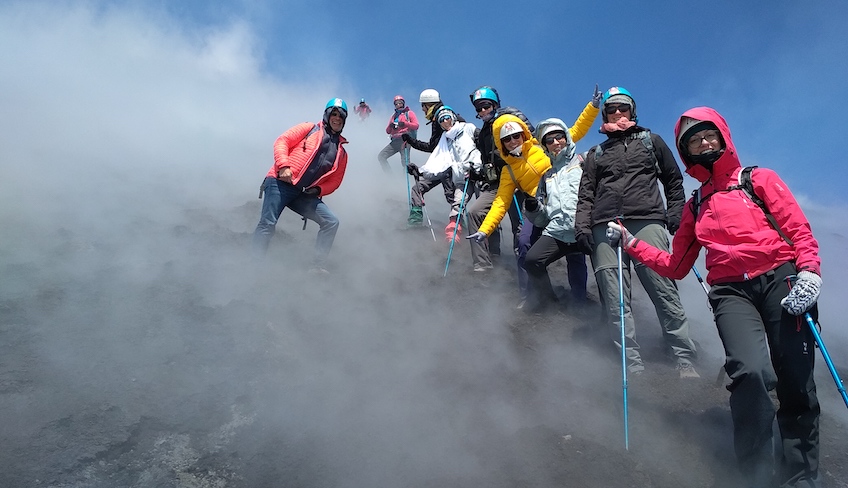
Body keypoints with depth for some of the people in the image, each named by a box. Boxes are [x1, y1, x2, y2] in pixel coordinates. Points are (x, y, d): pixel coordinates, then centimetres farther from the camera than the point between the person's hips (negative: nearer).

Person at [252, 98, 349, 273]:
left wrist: (318, 190, -2)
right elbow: (282, 141, 1)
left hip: (303, 194, 4)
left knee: (331, 222, -9)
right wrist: (283, 166, -16)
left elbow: (334, 181, 19)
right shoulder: (310, 129, 10)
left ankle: (317, 266, -3)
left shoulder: (341, 152, 18)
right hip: (280, 182, -4)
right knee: (267, 224, -16)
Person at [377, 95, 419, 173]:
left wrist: (405, 124, -21)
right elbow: (388, 131, 19)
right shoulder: (393, 116, 24)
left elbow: (416, 125, -5)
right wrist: (390, 126, -4)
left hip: (404, 139, -6)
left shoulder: (409, 113, 9)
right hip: (395, 141, 6)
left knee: (405, 162, -20)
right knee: (381, 156, -3)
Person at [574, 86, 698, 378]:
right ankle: (633, 367, -4)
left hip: (646, 222, -1)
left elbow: (673, 180, 21)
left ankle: (685, 361, -3)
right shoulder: (596, 154, 25)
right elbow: (586, 195, 17)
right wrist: (582, 227, 2)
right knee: (616, 302, -6)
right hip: (605, 228, 2)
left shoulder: (651, 141, 23)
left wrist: (675, 214, 7)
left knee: (664, 292, -10)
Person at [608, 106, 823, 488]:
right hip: (731, 291, 1)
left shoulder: (760, 179, 15)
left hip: (781, 278, -1)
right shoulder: (694, 207, 21)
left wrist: (809, 271, -13)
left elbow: (800, 231, 5)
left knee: (796, 386, -6)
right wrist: (632, 243, 16)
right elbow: (675, 267, 22)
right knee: (750, 372, -24)